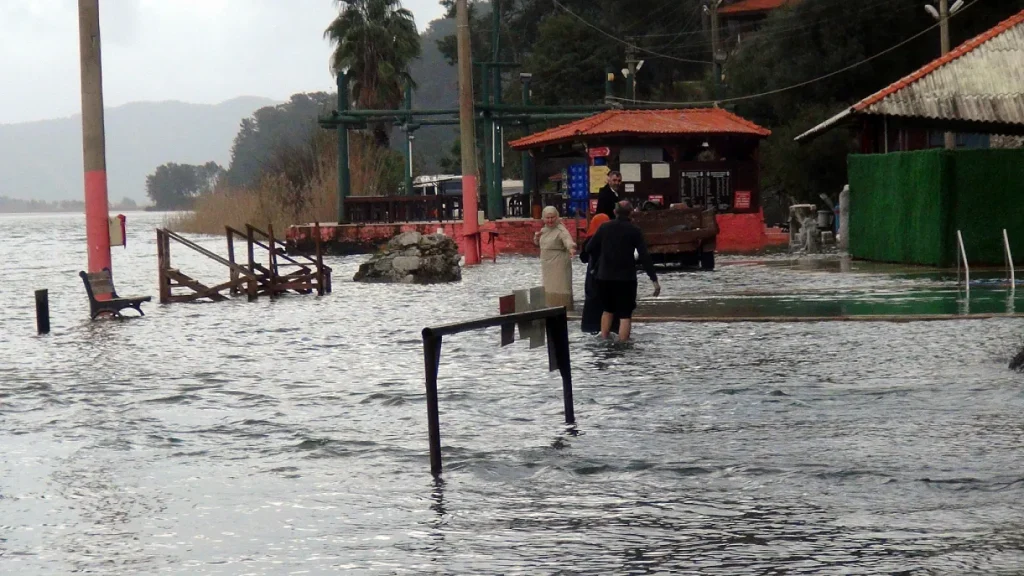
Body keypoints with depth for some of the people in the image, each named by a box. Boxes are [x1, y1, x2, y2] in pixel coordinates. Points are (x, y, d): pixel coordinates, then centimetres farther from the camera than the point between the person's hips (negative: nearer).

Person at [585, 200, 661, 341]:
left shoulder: (605, 228, 3)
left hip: (605, 277, 4)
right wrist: (654, 279, -9)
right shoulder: (634, 231, -6)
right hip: (626, 278, -4)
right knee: (625, 315, -2)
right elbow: (645, 257, -11)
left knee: (607, 310, 21)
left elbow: (589, 248, 5)